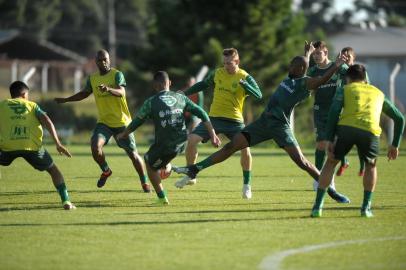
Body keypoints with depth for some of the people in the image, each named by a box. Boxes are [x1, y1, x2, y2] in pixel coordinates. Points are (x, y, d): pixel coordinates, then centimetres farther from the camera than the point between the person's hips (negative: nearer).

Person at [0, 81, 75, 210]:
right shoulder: (32, 105, 20)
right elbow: (47, 121, 6)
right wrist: (58, 143, 1)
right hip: (32, 146, 1)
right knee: (53, 170, 21)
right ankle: (66, 201, 8)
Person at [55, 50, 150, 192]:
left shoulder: (117, 75, -9)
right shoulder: (92, 79, 7)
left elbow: (122, 92, -27)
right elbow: (84, 93, 24)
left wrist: (109, 89, -46)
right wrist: (65, 100, 22)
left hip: (121, 121, -4)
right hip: (103, 121, 4)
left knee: (132, 153, -1)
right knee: (95, 146, -21)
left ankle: (144, 182, 18)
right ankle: (106, 171, 6)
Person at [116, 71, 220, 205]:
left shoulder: (150, 102, -6)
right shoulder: (180, 97, 3)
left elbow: (137, 122, 4)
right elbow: (201, 113, 0)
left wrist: (123, 134, 23)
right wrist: (213, 135, 4)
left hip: (165, 146, -4)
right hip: (181, 143, 4)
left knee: (150, 164, 22)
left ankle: (162, 198, 18)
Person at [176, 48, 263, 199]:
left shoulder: (245, 78, -6)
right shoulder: (217, 74, 5)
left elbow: (259, 96, -17)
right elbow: (203, 85, 22)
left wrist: (244, 84, -31)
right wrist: (184, 94, 19)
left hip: (234, 120, -3)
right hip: (214, 117, 3)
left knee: (245, 148, -18)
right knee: (191, 140, -12)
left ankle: (247, 185, 3)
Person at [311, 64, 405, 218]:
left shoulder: (345, 90, 24)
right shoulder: (378, 93, 33)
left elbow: (334, 112, 6)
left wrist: (330, 140, 5)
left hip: (346, 128, -1)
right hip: (370, 132, 1)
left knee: (331, 162, 22)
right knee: (371, 166, 30)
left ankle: (317, 206, 16)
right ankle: (366, 207, 20)